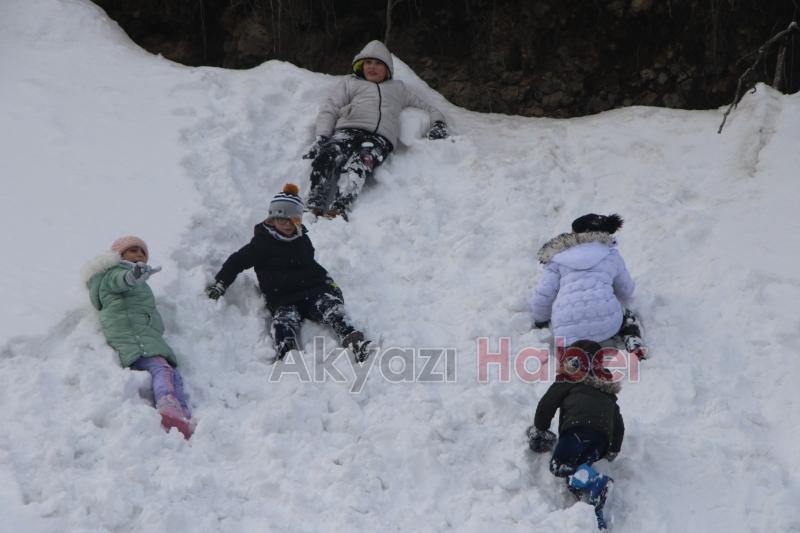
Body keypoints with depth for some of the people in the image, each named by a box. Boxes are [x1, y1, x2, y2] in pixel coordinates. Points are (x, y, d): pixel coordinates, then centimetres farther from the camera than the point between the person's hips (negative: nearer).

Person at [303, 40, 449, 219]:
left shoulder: (398, 88, 40)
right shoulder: (350, 83, 35)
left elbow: (427, 107, 42)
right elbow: (329, 110, 23)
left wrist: (438, 122, 19)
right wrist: (322, 137, 3)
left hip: (380, 138, 0)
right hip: (347, 130, 1)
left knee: (360, 162, -38)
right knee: (329, 156, -37)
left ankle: (339, 208, -60)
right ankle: (313, 207, -53)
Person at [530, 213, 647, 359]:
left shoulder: (558, 260, 17)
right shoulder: (611, 254, 22)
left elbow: (542, 297, 10)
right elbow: (626, 291, 31)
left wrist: (540, 321, 31)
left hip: (568, 332, -2)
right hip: (607, 322, 2)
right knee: (627, 318, 35)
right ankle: (634, 343, 1)